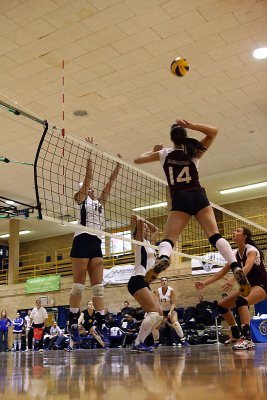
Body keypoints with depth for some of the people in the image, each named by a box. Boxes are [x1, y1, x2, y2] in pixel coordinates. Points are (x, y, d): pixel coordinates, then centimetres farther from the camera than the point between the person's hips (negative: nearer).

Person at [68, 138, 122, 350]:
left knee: (98, 286, 1)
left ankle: (101, 326, -1)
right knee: (79, 284, -7)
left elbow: (110, 182, 21)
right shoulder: (81, 199, 7)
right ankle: (74, 326, -3)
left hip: (96, 243, 6)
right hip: (82, 241, -6)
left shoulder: (100, 202, 23)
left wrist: (118, 165, 18)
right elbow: (89, 175, -1)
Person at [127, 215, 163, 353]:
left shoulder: (148, 243, 22)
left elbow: (155, 229, 36)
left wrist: (144, 221, 25)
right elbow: (139, 222, -15)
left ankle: (139, 342, 3)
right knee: (153, 313, -19)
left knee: (159, 314, 3)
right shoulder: (140, 241, 1)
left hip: (145, 283, 9)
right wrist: (138, 221, 6)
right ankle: (137, 344, -18)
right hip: (137, 281, -9)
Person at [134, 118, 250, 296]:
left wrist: (154, 150, 36)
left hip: (180, 200, -1)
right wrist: (191, 125, 5)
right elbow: (213, 131, 15)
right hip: (199, 196, 1)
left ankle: (162, 258, -40)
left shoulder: (164, 154, 10)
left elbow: (137, 160, 21)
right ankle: (236, 268, -26)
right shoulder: (194, 153, 10)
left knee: (168, 239, -4)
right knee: (215, 235, -6)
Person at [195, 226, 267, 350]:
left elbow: (247, 268, -38)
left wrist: (233, 280, -55)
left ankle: (246, 339, -42)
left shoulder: (251, 250, -18)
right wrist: (204, 283, -8)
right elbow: (221, 272, 4)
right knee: (222, 305, 5)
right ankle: (236, 335, 21)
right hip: (249, 286, 8)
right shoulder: (235, 254, 3)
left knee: (241, 300, -37)